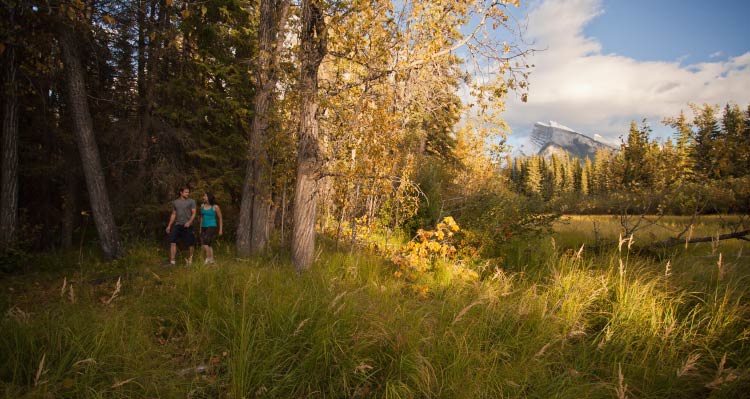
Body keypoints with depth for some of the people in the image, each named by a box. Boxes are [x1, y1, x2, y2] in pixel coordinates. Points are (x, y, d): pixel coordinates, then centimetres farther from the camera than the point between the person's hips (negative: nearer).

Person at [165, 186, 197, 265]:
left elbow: (193, 213, -3)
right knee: (173, 242, -8)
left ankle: (190, 260, 15)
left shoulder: (191, 201, 3)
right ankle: (172, 261, -7)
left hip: (188, 226, -3)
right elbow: (173, 214, 20)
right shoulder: (175, 202, 14)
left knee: (190, 243, 0)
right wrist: (169, 225, 15)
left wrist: (189, 222, -19)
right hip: (177, 225, 3)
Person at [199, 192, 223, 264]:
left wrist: (221, 230, -3)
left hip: (211, 227, -6)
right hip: (204, 227, 6)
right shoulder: (202, 206, 6)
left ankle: (207, 259, -5)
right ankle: (211, 260, 19)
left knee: (205, 243, -17)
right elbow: (202, 217, 17)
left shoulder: (215, 207, -8)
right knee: (208, 245, 8)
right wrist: (200, 228, 16)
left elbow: (220, 218, -1)